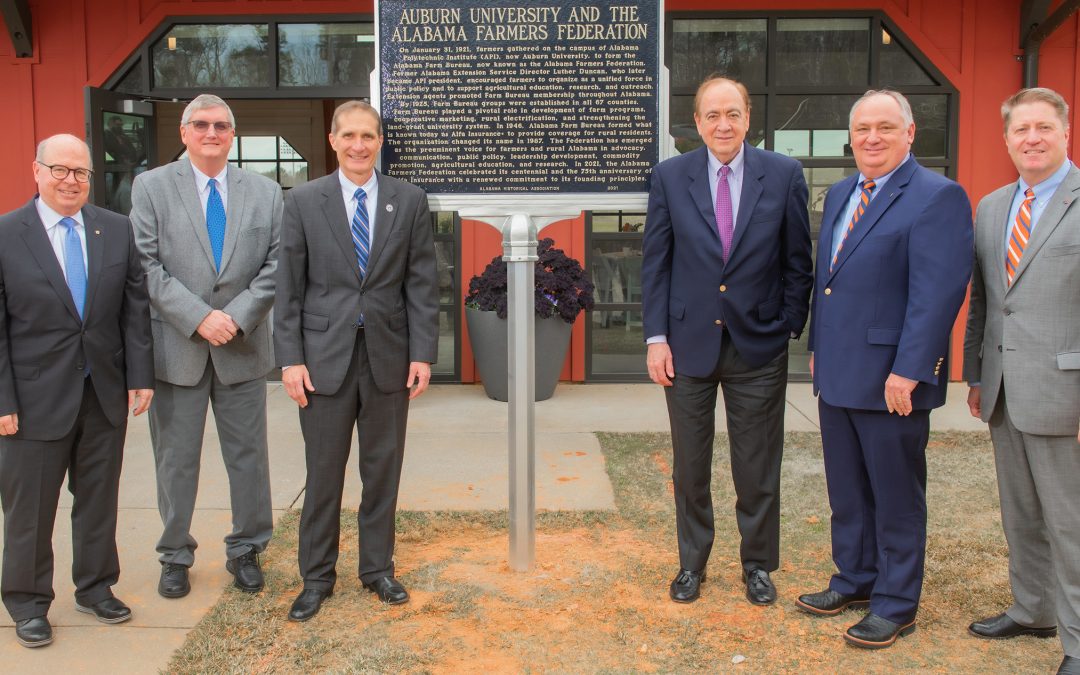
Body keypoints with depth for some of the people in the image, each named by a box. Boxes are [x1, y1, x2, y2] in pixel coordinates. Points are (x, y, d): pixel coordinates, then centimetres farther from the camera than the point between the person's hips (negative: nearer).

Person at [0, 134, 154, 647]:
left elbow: (135, 308, 4)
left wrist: (140, 375, -1)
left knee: (99, 500, 15)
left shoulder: (117, 230, 4)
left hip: (106, 393, 3)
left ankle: (95, 587, 33)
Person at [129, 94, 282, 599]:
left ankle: (245, 551, 25)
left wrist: (238, 317, -13)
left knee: (249, 456, 9)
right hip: (176, 348, -1)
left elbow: (275, 267, 0)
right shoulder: (151, 187, 2)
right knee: (176, 459, 9)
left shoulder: (265, 193, 6)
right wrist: (199, 318, -16)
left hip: (243, 347, 1)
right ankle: (175, 555, 26)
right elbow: (147, 266, -6)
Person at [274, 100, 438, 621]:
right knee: (323, 474, 7)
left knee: (383, 471, 11)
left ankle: (378, 569, 28)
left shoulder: (410, 201, 4)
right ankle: (316, 578, 23)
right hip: (325, 356, -1)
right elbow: (289, 287, 0)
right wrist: (290, 358, -6)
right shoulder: (304, 201, 2)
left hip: (388, 357, 1)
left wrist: (423, 353, -4)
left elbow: (422, 284, 3)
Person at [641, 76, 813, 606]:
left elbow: (797, 261, 3)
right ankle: (691, 563, 29)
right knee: (689, 467, 12)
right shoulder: (670, 176, 0)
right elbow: (655, 262, 1)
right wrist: (656, 338, -4)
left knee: (758, 468, 10)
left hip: (758, 345, 0)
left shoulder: (783, 175, 0)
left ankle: (758, 564, 29)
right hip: (689, 343, 1)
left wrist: (790, 329, -3)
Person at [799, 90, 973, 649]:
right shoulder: (839, 195, 14)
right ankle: (854, 581, 34)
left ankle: (896, 605, 21)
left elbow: (939, 291, -19)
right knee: (846, 491, 18)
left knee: (896, 497, 7)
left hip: (892, 379, -7)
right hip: (837, 373, 8)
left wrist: (908, 371, -22)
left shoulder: (938, 197, -12)